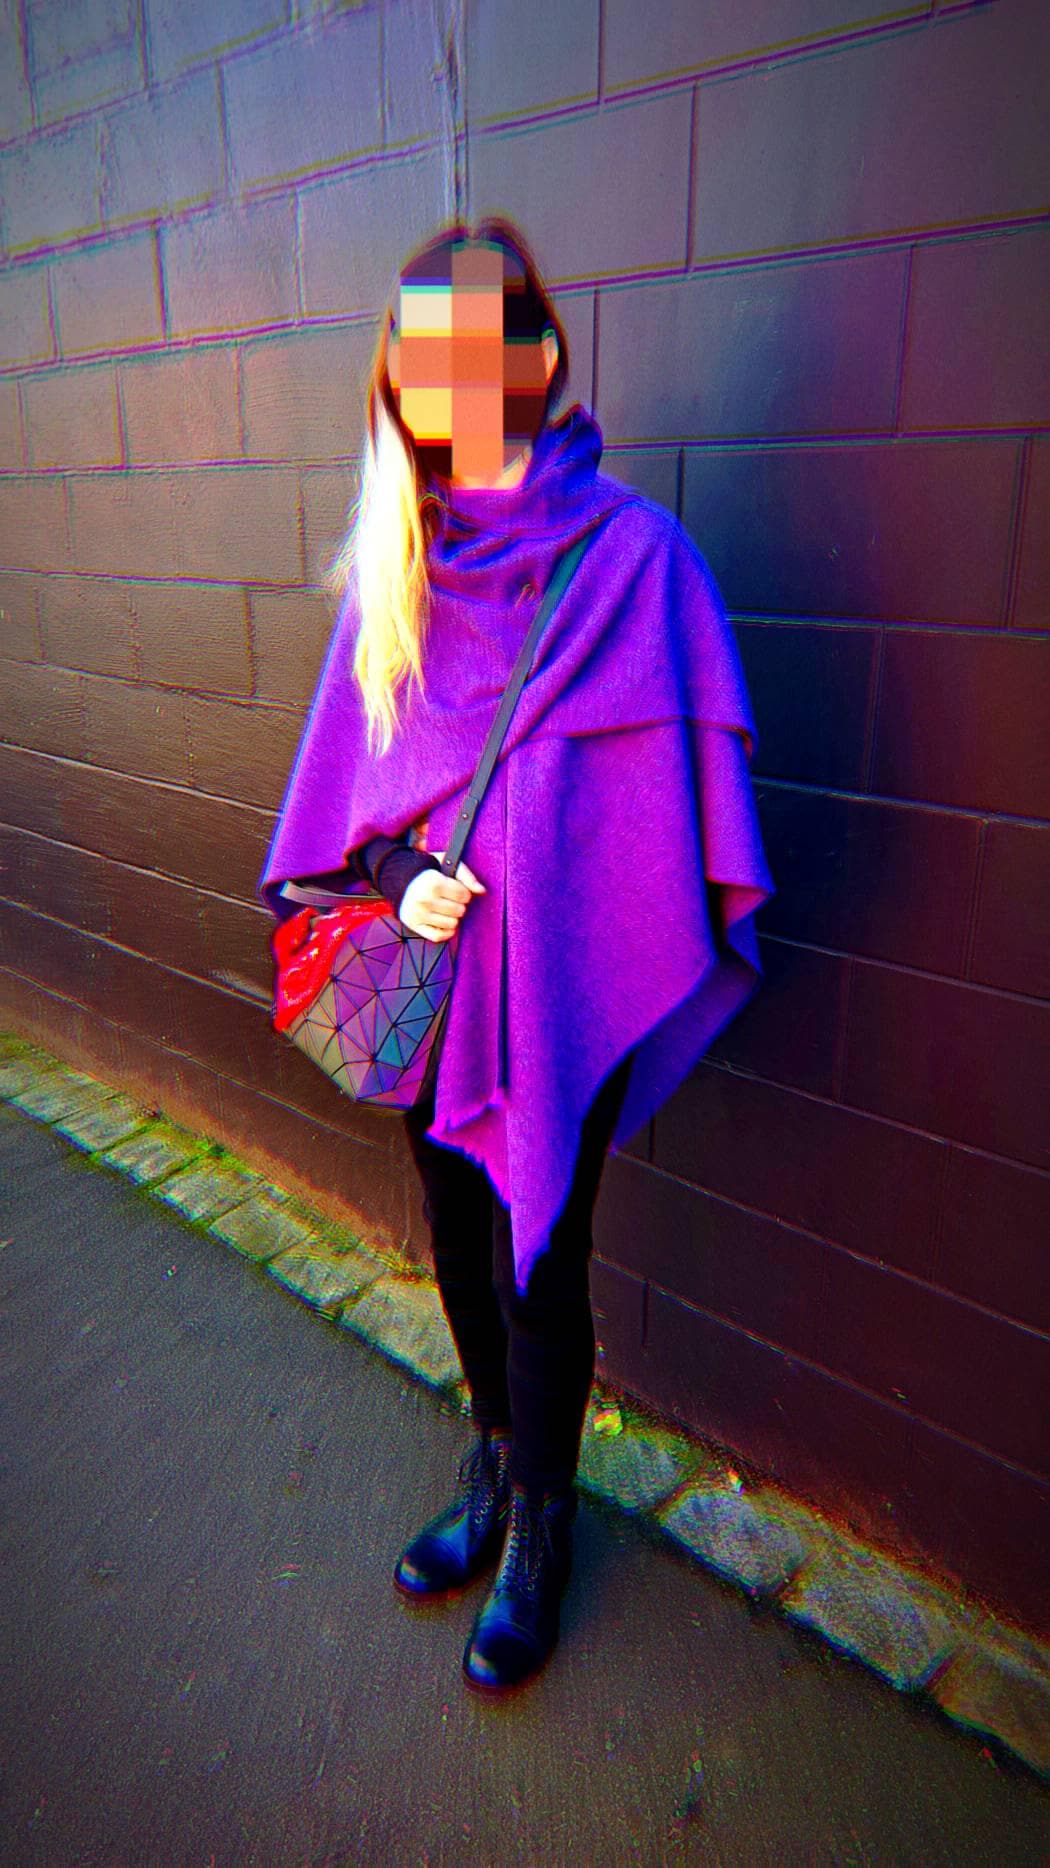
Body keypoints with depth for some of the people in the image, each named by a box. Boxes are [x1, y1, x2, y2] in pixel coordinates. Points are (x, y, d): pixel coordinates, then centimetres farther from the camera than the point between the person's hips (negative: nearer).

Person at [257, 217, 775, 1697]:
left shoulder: (632, 550, -8)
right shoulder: (396, 556, 6)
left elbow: (684, 771, -7)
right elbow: (360, 759, 9)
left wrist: (678, 947, -9)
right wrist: (398, 869, -7)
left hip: (565, 974, -4)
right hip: (440, 962, 5)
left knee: (539, 1265, 8)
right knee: (460, 1239, 19)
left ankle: (540, 1535, 36)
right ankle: (497, 1474, 47)